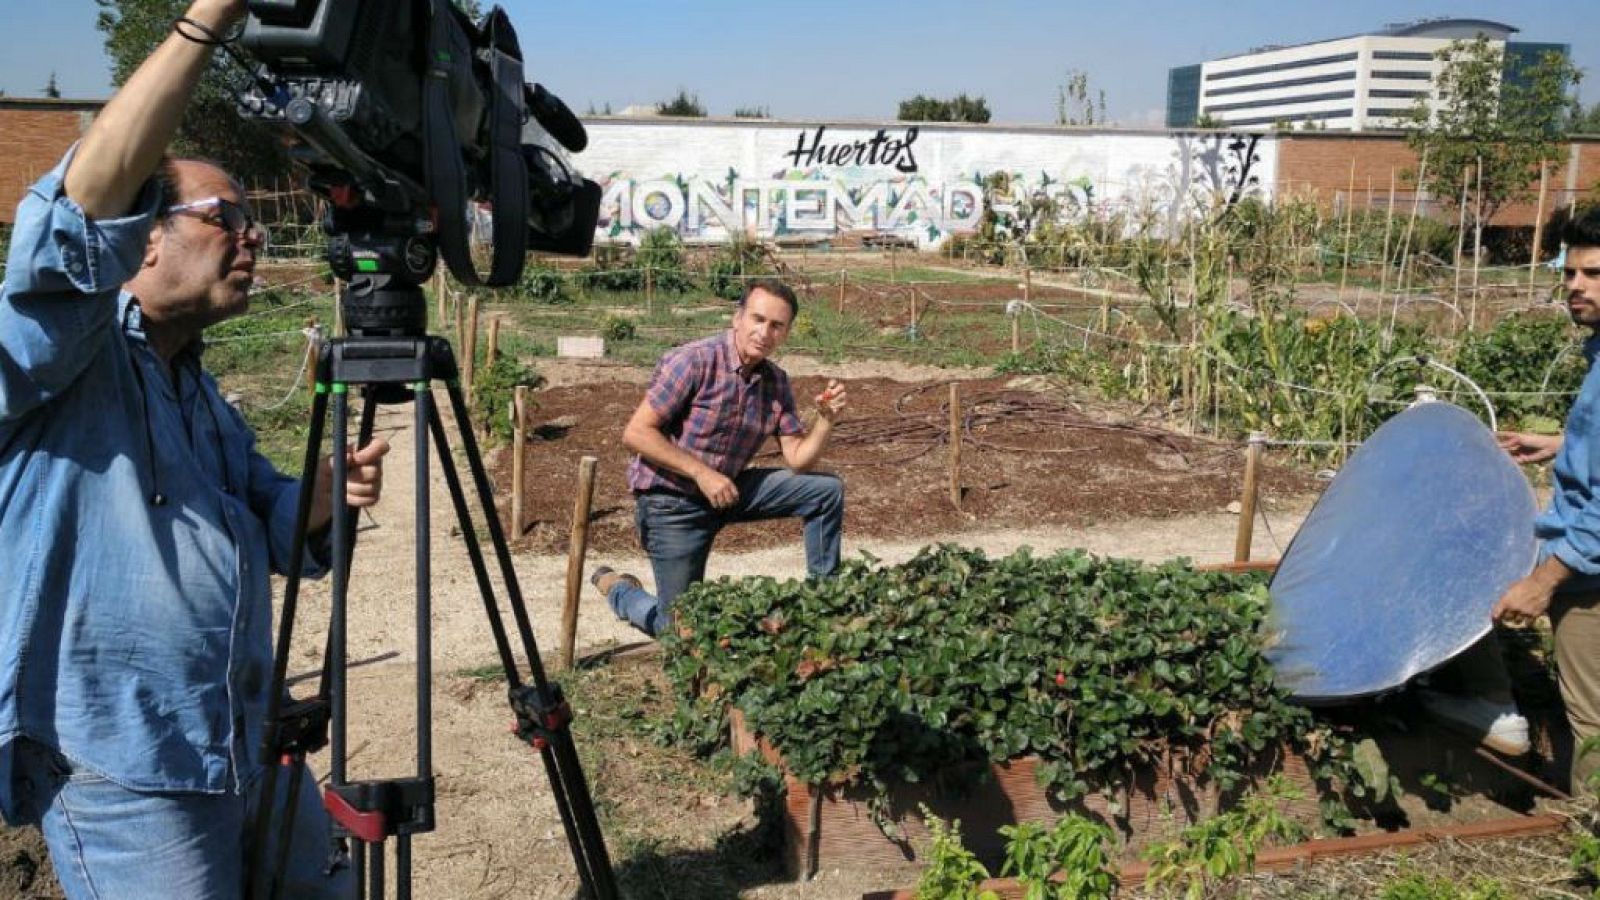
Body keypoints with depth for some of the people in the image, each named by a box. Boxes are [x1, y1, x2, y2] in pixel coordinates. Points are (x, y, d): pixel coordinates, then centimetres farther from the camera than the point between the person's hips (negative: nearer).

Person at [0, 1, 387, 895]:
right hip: (122, 771, -8)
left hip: (248, 747, 9)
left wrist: (328, 492, -10)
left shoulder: (200, 389, 15)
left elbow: (270, 525, 14)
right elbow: (82, 206, -29)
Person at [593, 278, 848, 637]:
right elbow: (636, 433, -22)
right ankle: (617, 588, 27)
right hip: (672, 500, -6)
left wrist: (826, 419, -17)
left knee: (828, 490, -3)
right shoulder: (694, 361, -21)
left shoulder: (776, 381, 0)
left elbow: (798, 460, 0)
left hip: (728, 489, 6)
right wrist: (702, 472, -25)